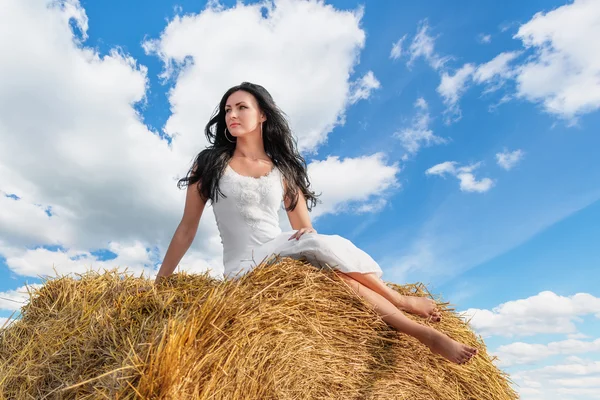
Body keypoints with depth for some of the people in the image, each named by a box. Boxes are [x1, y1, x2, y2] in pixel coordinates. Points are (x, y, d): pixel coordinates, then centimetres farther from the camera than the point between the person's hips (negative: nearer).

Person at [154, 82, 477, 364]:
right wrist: (159, 282, 2)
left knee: (320, 244, -33)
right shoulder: (210, 163, 2)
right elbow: (187, 227, 4)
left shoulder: (283, 170, 7)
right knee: (329, 264, -30)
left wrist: (309, 237, -16)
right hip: (244, 268, -2)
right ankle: (417, 323, -18)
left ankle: (400, 300, -13)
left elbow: (306, 230, 9)